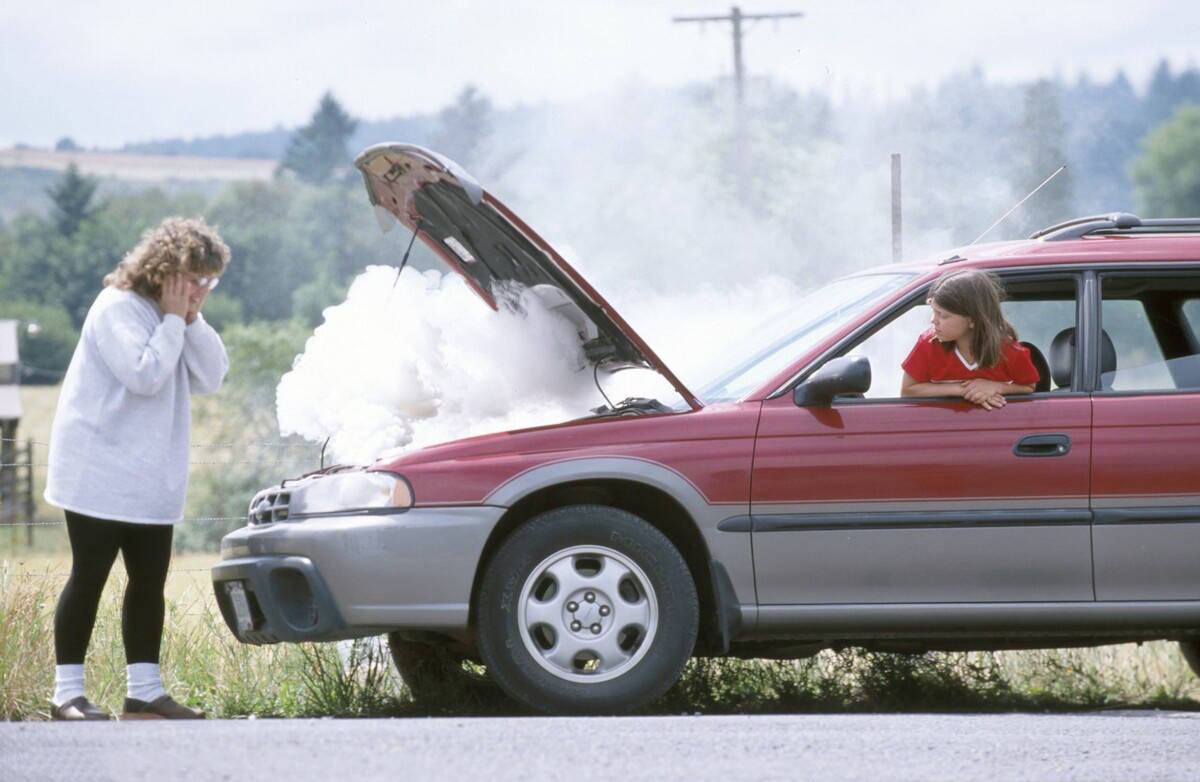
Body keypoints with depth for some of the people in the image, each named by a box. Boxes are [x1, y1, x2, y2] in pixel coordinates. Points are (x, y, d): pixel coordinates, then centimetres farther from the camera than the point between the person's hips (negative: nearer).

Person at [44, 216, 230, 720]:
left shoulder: (177, 318, 12)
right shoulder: (118, 308, -14)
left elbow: (211, 377, 4)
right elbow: (144, 375, -24)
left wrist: (192, 320, -6)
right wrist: (173, 320, -16)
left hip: (152, 480, 8)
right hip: (100, 474, -8)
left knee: (149, 582, 6)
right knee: (89, 579, -5)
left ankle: (144, 691, 11)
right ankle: (67, 692, -1)